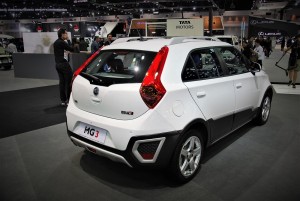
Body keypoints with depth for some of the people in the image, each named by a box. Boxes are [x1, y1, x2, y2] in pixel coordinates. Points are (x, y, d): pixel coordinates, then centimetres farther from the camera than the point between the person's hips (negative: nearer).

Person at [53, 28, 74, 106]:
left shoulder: (56, 42, 16)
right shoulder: (62, 42, -14)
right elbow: (72, 49, -12)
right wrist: (68, 40, -3)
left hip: (58, 64, 9)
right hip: (64, 64, -9)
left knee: (62, 82, 9)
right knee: (69, 81, -4)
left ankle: (63, 100, 11)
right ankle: (69, 99, -2)